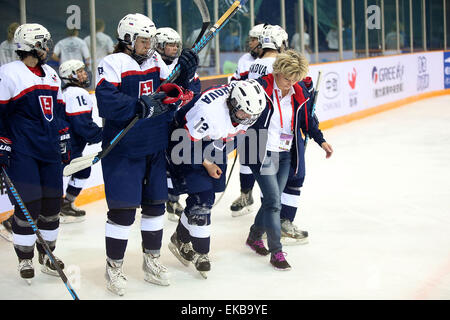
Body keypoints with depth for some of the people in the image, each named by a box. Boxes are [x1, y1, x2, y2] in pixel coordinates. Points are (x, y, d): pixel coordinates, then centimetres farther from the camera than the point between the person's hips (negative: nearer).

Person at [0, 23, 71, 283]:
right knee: (29, 205, -7)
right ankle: (25, 259, 8)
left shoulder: (51, 74, 15)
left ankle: (47, 253, 23)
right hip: (22, 152, -7)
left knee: (52, 202, 8)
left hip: (50, 153, 7)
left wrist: (64, 140, 19)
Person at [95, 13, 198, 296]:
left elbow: (173, 97, 7)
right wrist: (142, 106, -30)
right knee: (123, 209, -3)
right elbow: (106, 102, -23)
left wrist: (185, 75, -10)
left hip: (156, 147, 6)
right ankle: (114, 267, 13)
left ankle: (152, 261, 30)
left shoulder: (157, 62, 10)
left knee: (155, 205, 14)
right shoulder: (113, 64, -10)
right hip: (123, 150, -6)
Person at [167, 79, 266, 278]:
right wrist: (206, 164, -15)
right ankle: (200, 252, 0)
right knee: (201, 197, -13)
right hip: (186, 143, -7)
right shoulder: (209, 109, -39)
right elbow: (188, 139, -26)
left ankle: (181, 239, 27)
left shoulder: (248, 103, -17)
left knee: (207, 196, 8)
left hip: (214, 144, 7)